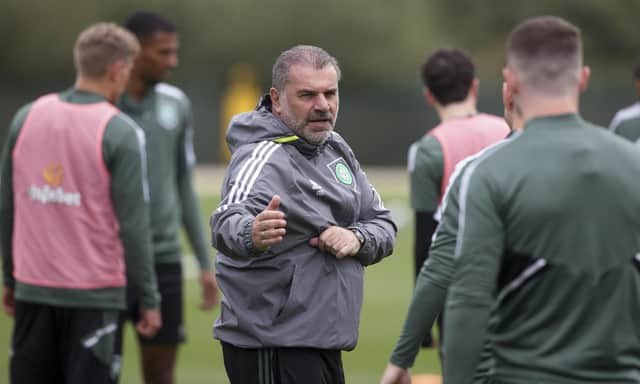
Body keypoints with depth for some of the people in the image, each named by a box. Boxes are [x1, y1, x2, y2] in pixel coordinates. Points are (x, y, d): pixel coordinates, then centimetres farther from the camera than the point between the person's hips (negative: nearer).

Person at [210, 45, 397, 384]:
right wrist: (251, 235, -60)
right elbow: (227, 223, -36)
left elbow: (384, 226, 13)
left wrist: (357, 238, -11)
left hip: (323, 344, 9)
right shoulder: (264, 158, -17)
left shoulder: (336, 149, 10)